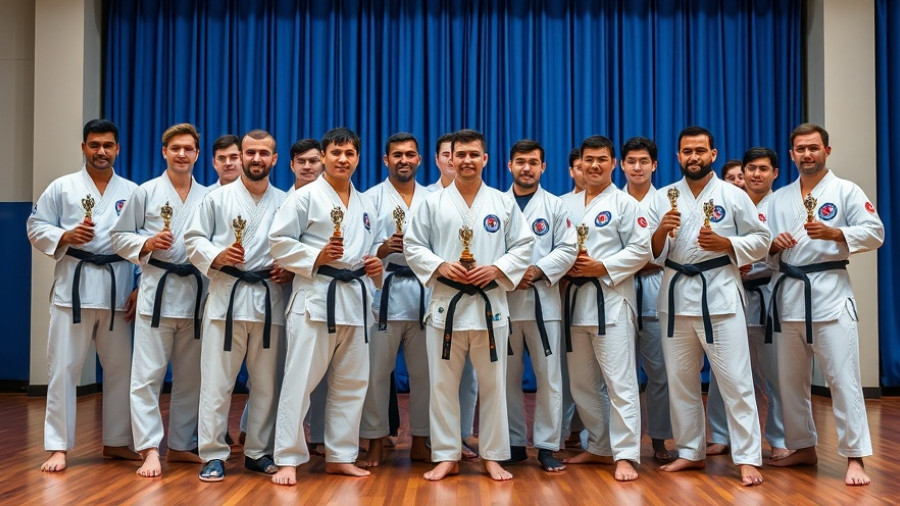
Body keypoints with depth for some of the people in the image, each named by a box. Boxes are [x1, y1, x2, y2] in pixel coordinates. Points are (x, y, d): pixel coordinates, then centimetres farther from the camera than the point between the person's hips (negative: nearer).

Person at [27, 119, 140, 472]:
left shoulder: (132, 192, 7)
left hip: (117, 288, 2)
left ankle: (116, 442, 22)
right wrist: (66, 236, -15)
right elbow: (36, 228, 5)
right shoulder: (62, 187, 4)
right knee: (64, 367, -1)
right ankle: (58, 446, 7)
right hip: (73, 286, -2)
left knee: (120, 367, 9)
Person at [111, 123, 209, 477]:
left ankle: (181, 445, 22)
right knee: (147, 374, -6)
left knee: (190, 376, 10)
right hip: (157, 288, -3)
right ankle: (150, 450, -1)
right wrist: (147, 244, -13)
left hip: (196, 291, 3)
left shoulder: (207, 197, 8)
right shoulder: (146, 193, 2)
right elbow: (120, 237, 4)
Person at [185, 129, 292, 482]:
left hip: (269, 297, 2)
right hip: (226, 295, -2)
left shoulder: (285, 203, 9)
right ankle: (213, 455, 7)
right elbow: (194, 240, 2)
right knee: (217, 380, -3)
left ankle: (259, 451, 21)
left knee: (266, 381, 9)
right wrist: (216, 256, -16)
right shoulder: (217, 198, 4)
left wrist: (291, 269, -5)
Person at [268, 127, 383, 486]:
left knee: (351, 381, 10)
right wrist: (316, 257, -18)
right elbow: (279, 241, -7)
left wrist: (374, 266, 4)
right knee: (300, 380, -6)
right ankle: (288, 459, 2)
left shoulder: (365, 205, 16)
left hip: (354, 298, 6)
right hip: (316, 297, -6)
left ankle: (340, 456, 21)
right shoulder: (306, 197, -3)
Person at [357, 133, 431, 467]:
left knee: (424, 371, 7)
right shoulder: (372, 198, 4)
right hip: (385, 291, -2)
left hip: (426, 292, 3)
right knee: (377, 371, -1)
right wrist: (383, 249, -22)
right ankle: (375, 444, 11)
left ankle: (420, 442, 19)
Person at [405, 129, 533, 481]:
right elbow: (413, 246, 4)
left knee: (493, 383, 6)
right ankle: (447, 456, 17)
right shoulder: (433, 203, 5)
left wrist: (496, 269, -12)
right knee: (443, 383, 4)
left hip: (490, 303, 0)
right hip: (446, 303, 0)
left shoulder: (503, 203, 6)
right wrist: (440, 267, -12)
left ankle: (493, 456, 18)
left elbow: (523, 247, 5)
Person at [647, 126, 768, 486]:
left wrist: (725, 243, -15)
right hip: (676, 293, 4)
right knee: (680, 379, 11)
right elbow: (651, 253, 6)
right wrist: (661, 232, -15)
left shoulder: (733, 196, 0)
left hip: (720, 293, -3)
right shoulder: (663, 198, 7)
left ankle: (748, 458, 3)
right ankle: (691, 452, 24)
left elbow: (760, 239, 1)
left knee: (735, 380, -4)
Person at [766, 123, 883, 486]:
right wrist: (774, 244, -7)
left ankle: (854, 457, 0)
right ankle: (803, 448, 25)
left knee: (842, 377, -7)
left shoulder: (846, 191, 1)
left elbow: (874, 234, -6)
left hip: (830, 292, -5)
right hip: (788, 293, 5)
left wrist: (832, 232, -19)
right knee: (790, 379, 11)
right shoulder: (779, 199, 14)